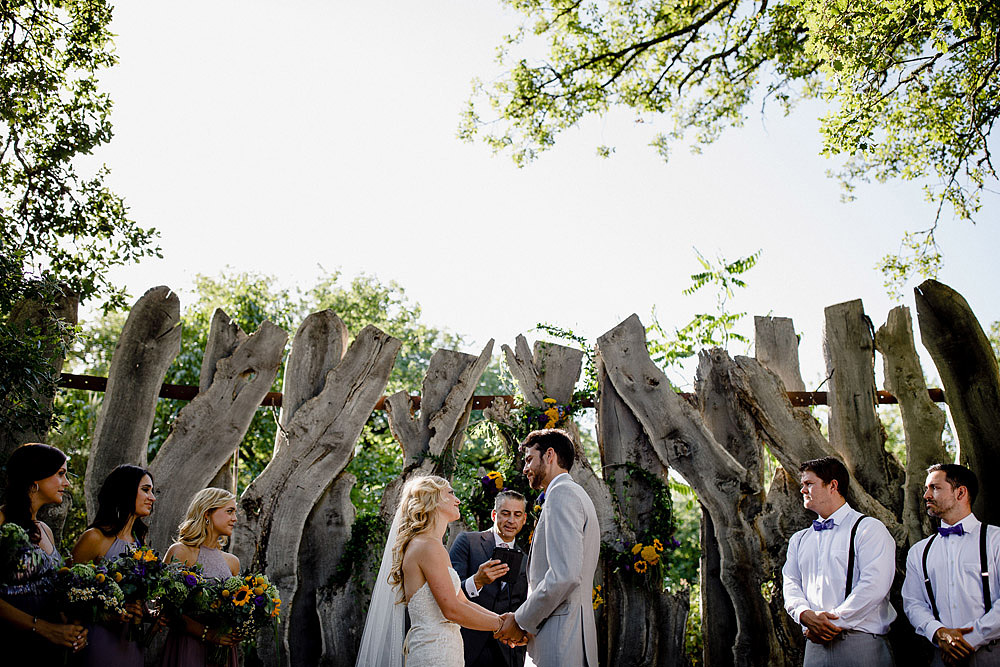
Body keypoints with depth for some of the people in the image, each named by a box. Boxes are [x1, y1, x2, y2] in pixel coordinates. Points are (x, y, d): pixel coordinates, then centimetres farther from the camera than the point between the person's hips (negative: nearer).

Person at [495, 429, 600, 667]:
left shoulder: (562, 493, -10)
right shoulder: (578, 495, 21)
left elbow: (565, 574, -22)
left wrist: (521, 621, -11)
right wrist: (527, 624, 11)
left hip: (560, 643, -9)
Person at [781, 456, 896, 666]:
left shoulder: (868, 529, 0)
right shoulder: (799, 540, 18)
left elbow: (873, 586, -11)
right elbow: (791, 584, 9)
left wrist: (834, 622, -14)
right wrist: (806, 614, -11)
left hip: (860, 644, -4)